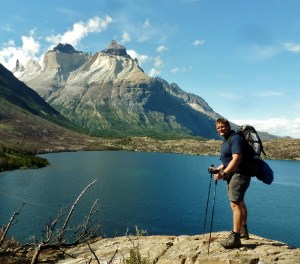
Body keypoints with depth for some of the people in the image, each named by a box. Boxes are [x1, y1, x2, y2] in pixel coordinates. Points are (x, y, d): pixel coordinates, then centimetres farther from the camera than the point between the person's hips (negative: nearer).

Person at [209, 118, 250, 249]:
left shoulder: (235, 138, -14)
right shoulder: (226, 141, 18)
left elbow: (236, 159, -25)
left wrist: (223, 174, -26)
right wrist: (217, 169, 11)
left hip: (239, 175, -11)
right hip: (233, 176, 11)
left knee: (235, 204, -14)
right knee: (240, 203, 21)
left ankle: (235, 238, -13)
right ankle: (243, 230, 35)